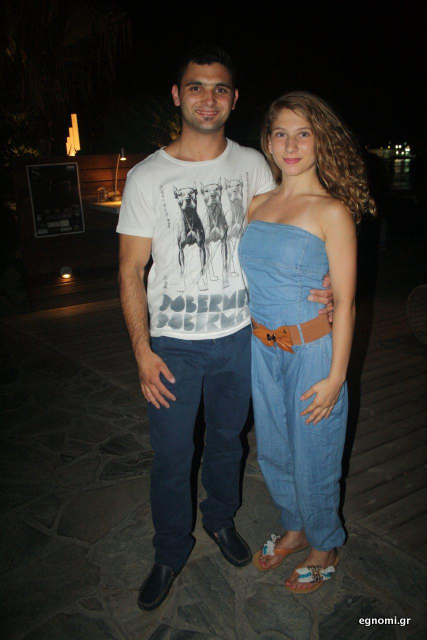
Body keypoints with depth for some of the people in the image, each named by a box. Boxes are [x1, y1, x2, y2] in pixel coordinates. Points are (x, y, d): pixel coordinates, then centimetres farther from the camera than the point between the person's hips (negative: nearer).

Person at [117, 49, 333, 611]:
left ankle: (221, 519, 46)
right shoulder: (147, 177, -8)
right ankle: (172, 549, 33)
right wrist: (142, 350, -12)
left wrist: (313, 287, -14)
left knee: (227, 438, 20)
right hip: (174, 343, -2)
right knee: (171, 454, 8)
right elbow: (131, 270, -6)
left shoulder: (252, 165, 0)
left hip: (238, 336, 3)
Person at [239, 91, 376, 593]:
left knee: (312, 457, 11)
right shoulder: (258, 204, 5)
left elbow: (345, 301, -12)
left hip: (312, 351, -5)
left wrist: (336, 376, -15)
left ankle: (324, 548, 38)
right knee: (273, 451, 20)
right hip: (263, 349, 6)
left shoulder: (332, 211, -12)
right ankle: (293, 529, 47)